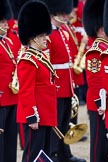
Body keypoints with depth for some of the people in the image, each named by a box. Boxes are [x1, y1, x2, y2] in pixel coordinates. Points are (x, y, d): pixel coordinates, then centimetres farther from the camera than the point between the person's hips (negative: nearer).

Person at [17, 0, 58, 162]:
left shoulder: (41, 56, 15)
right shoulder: (28, 61, -16)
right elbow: (26, 92, -20)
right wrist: (32, 117, -22)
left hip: (46, 116, 10)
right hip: (36, 116, -10)